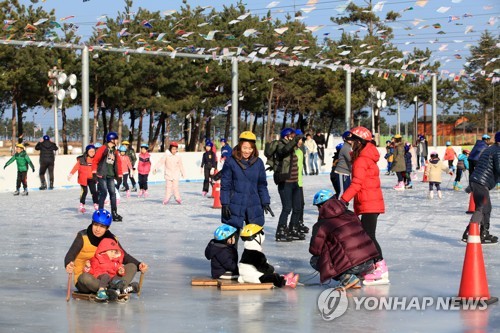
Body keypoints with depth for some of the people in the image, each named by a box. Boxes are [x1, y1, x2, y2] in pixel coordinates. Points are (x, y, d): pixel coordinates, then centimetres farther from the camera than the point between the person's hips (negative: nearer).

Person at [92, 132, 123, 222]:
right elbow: (95, 160, -9)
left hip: (111, 176, 7)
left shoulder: (115, 151, 13)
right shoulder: (103, 149, -8)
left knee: (113, 193, 4)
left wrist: (119, 175, 15)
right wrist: (94, 172, -13)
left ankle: (114, 214, 8)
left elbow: (118, 163, 19)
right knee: (104, 193, -10)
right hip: (102, 175, -7)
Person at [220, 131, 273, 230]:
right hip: (235, 206, -3)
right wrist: (225, 204, -7)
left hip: (254, 206, 3)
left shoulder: (258, 162, 5)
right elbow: (225, 185, -2)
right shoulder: (230, 162, -4)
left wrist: (265, 202, 5)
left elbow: (262, 185, 12)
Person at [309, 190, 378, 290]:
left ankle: (346, 277, -4)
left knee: (314, 261, 10)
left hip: (353, 266, -7)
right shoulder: (351, 215, 14)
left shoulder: (321, 225, -3)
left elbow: (315, 250, -1)